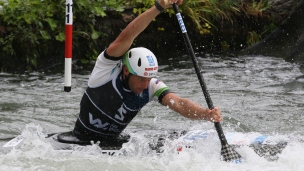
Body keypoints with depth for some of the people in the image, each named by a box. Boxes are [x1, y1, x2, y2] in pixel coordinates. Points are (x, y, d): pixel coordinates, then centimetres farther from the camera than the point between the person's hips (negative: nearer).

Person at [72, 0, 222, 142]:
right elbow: (125, 38, -36)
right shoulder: (107, 69, -21)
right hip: (83, 143, -5)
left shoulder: (151, 86, -9)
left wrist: (206, 114, -45)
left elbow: (178, 103, -24)